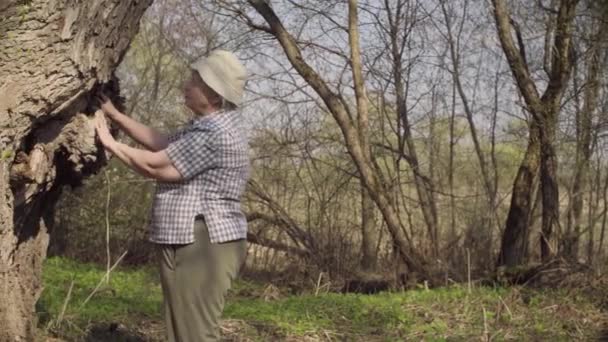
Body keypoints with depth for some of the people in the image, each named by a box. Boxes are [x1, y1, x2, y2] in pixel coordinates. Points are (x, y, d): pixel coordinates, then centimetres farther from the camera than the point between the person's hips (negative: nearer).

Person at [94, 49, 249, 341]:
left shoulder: (214, 133, -18)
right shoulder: (213, 125, 18)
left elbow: (155, 165, -14)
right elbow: (160, 142, 19)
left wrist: (110, 143, 0)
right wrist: (114, 114, 17)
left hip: (201, 245, -11)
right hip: (193, 244, 11)